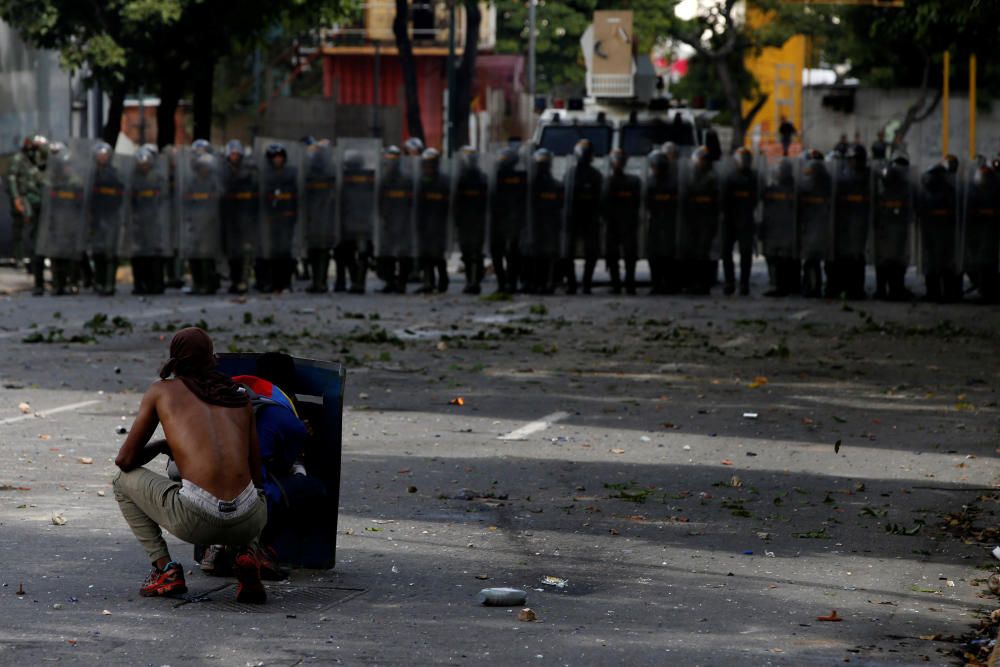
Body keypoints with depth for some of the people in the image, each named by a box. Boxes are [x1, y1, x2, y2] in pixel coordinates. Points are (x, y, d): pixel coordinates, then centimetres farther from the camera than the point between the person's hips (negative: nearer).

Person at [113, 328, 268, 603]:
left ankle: (164, 568, 10)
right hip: (248, 522, 3)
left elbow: (125, 460, 17)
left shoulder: (161, 391, 15)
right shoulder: (240, 397, 22)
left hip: (195, 520, -3)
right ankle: (248, 553, 9)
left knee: (124, 481, 26)